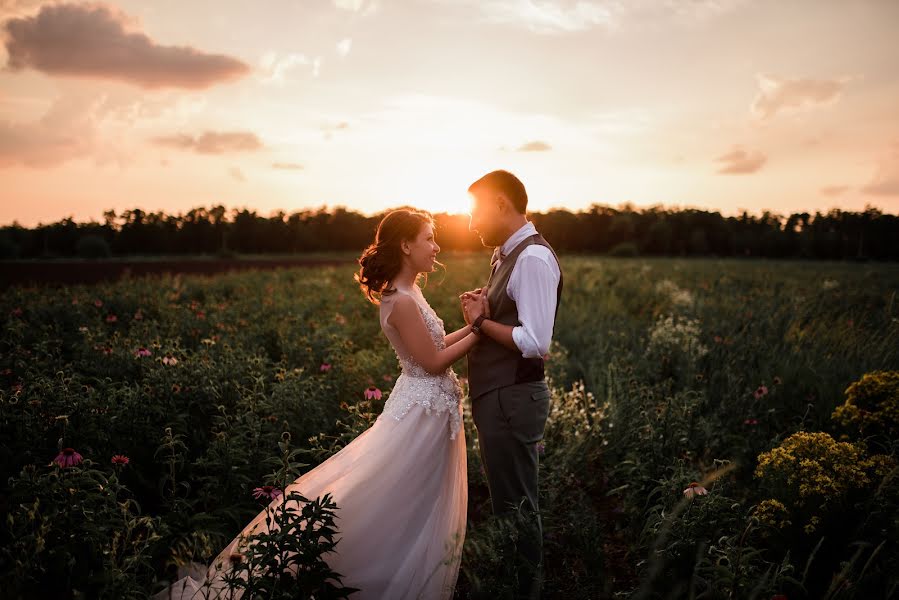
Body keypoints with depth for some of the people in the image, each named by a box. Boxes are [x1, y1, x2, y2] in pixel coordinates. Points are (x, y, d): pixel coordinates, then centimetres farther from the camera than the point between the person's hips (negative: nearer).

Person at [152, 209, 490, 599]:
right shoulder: (402, 301, -22)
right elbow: (433, 362, -19)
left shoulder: (406, 294, 8)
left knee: (418, 514, 19)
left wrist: (471, 324, 4)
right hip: (424, 411, -10)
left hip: (429, 408, 10)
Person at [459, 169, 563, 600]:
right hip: (500, 396, 10)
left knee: (514, 505, 4)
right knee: (507, 500, 21)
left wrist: (481, 322, -15)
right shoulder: (507, 255, 13)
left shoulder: (533, 258, -18)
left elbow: (534, 343, -25)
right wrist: (481, 307, 3)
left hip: (512, 399, -10)